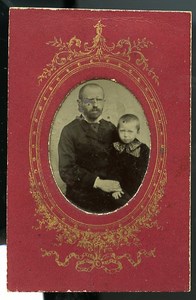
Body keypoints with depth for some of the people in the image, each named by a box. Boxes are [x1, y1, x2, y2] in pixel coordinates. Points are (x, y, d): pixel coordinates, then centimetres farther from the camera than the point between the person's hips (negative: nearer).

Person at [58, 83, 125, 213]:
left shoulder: (111, 129, 15)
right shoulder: (70, 131, 1)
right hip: (81, 197, -4)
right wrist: (98, 182, -18)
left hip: (111, 197, 4)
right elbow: (66, 169, -8)